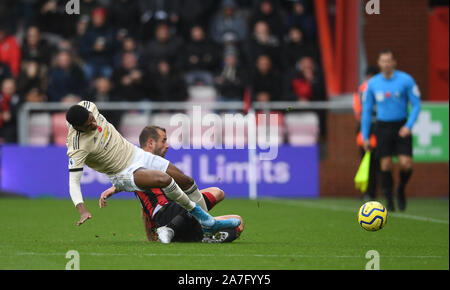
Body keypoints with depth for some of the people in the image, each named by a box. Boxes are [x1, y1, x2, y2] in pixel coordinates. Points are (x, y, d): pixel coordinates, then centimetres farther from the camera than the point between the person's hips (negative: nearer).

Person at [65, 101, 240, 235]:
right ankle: (194, 210, -5)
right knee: (164, 179, -32)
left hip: (135, 154, 7)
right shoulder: (77, 147, -31)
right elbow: (73, 181, -30)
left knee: (187, 181, 7)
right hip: (125, 173, -7)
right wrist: (82, 210, -42)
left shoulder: (88, 107, -13)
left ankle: (208, 224, 25)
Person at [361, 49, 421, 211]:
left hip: (402, 127, -1)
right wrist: (365, 136, 5)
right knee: (386, 165, -2)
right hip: (383, 127, 1)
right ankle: (389, 199, 10)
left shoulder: (406, 80, -5)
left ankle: (401, 190, 17)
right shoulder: (372, 84, 2)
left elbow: (416, 105, -2)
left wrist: (409, 126, -15)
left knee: (406, 164, -11)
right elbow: (366, 111, 8)